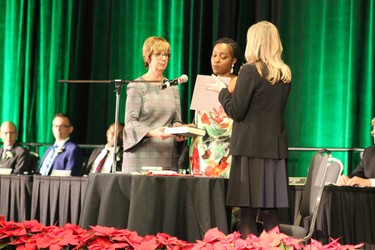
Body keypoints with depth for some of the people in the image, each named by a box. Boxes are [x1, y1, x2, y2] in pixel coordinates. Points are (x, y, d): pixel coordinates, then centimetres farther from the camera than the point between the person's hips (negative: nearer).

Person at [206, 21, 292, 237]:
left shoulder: (251, 71, -9)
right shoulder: (285, 74, 10)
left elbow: (236, 111, -9)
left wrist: (222, 90, 8)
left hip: (251, 147, -6)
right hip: (276, 146, 6)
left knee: (248, 211, -3)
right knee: (270, 212, 9)